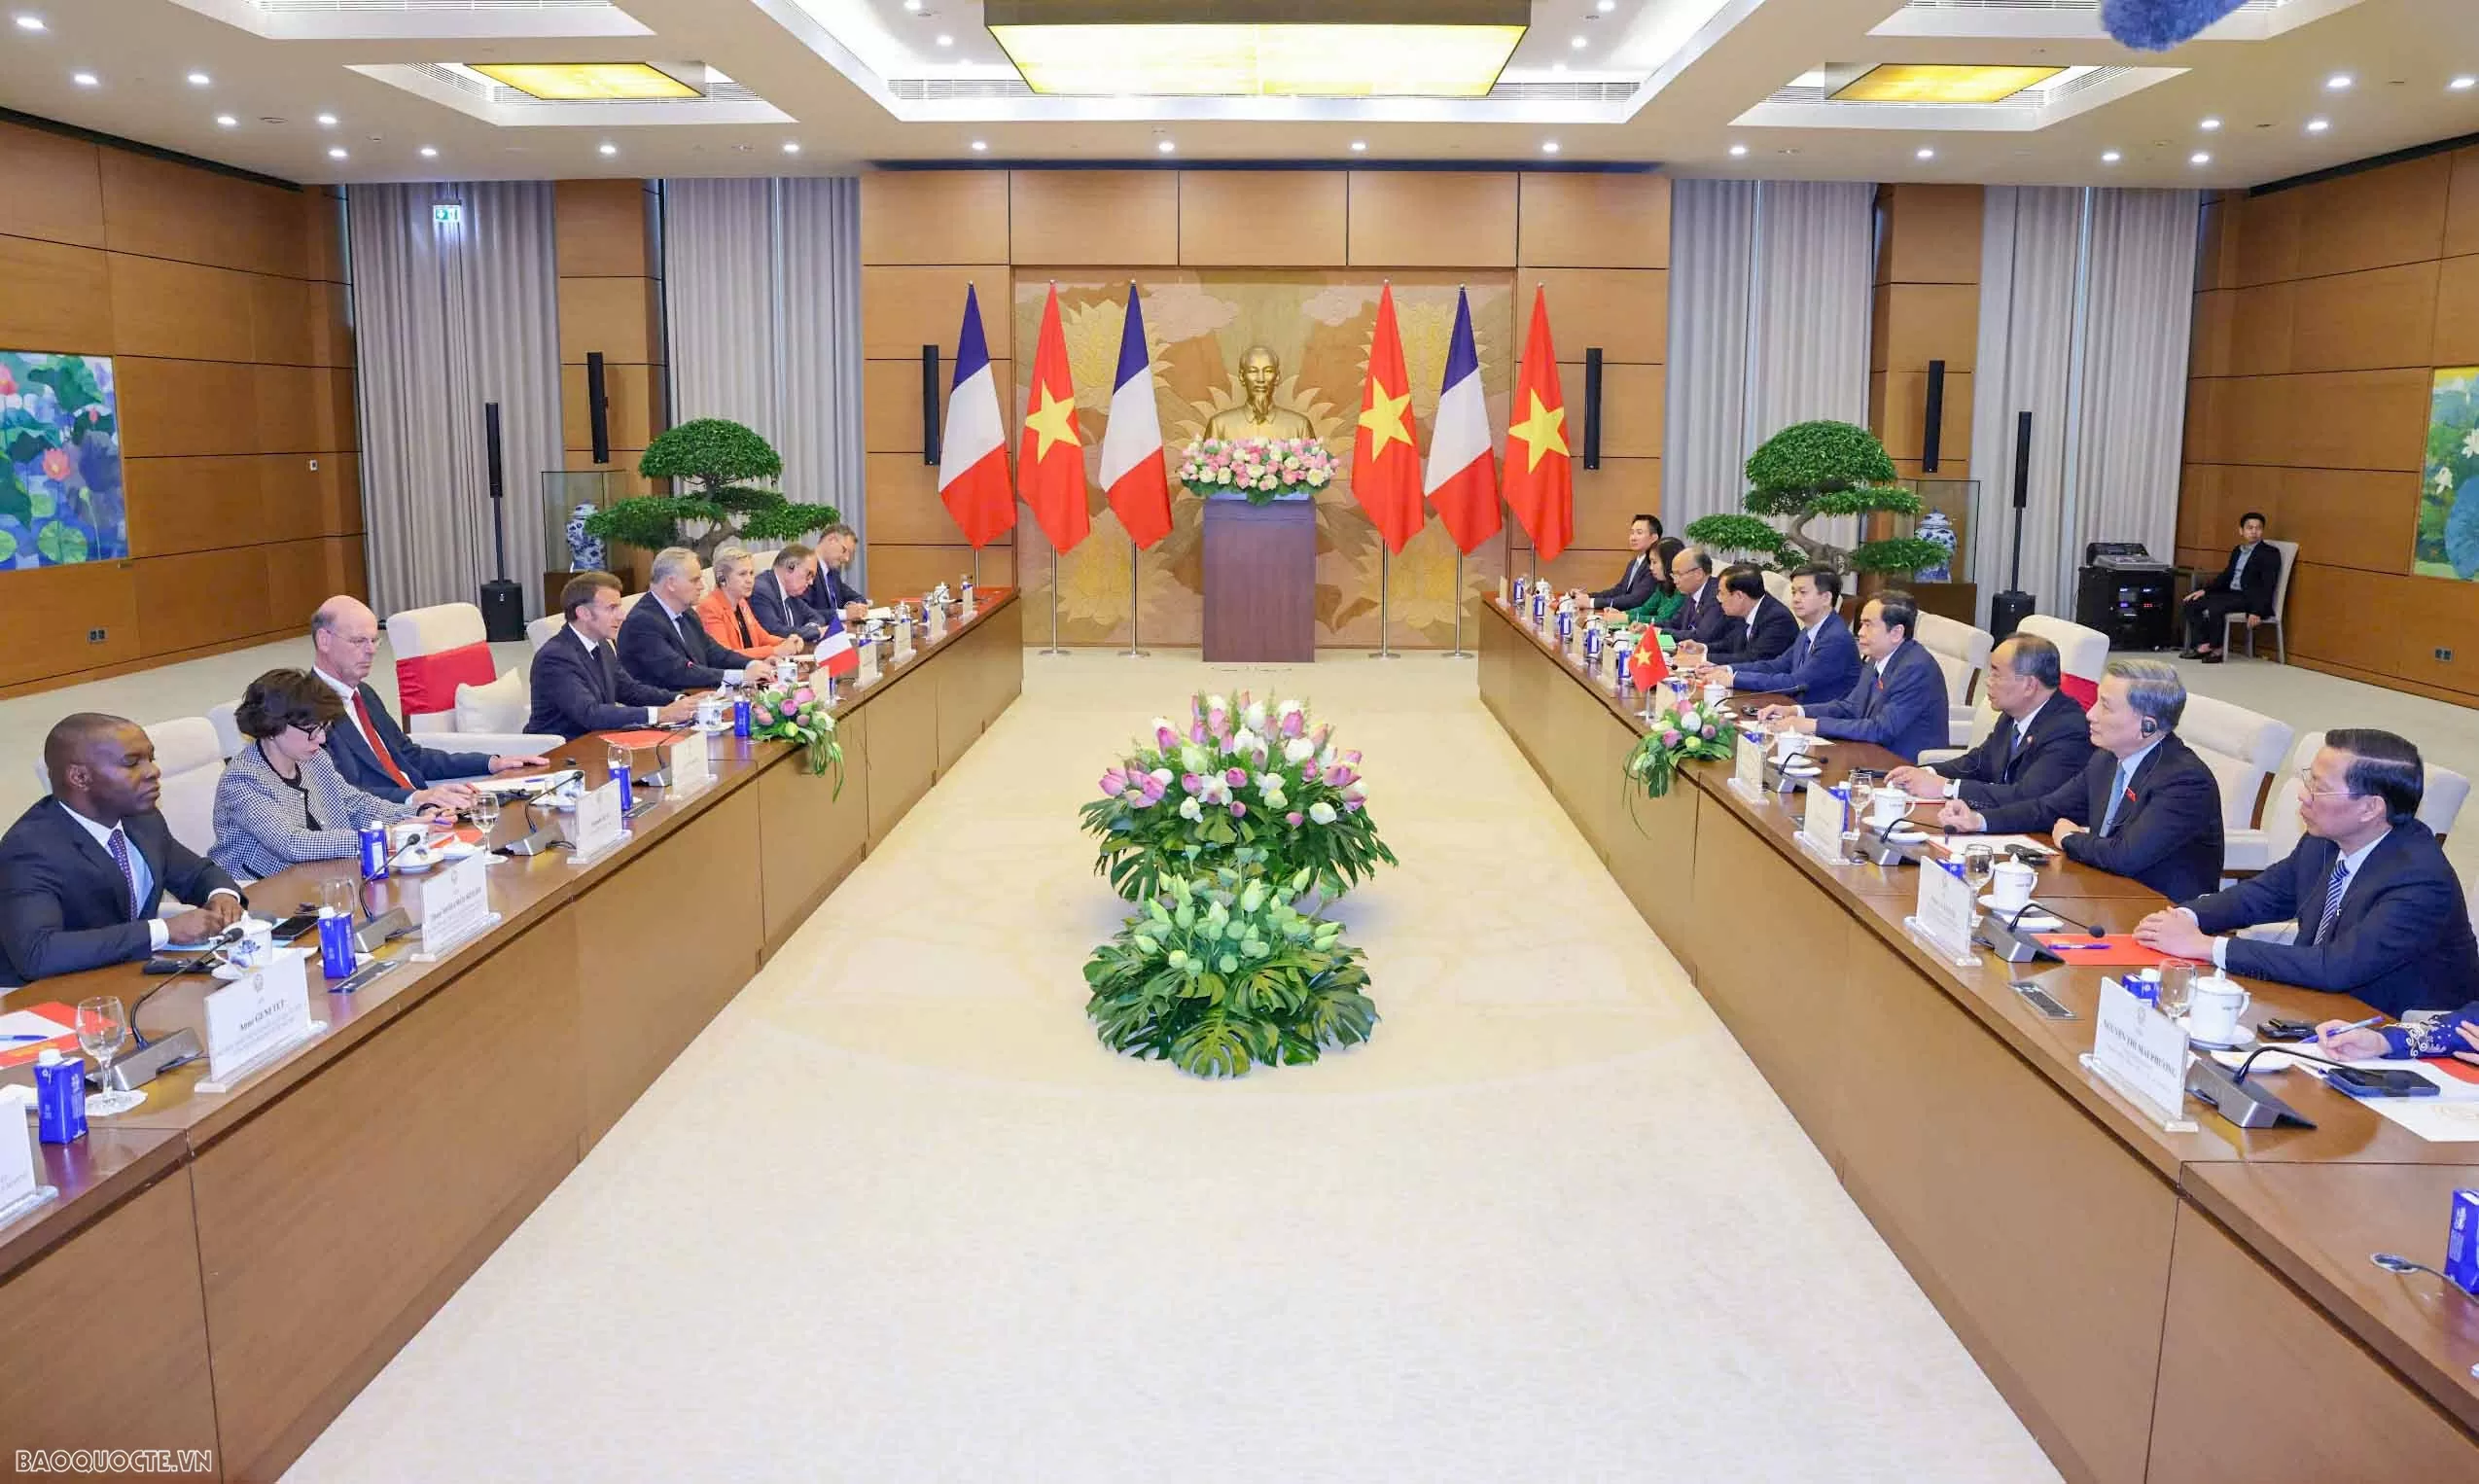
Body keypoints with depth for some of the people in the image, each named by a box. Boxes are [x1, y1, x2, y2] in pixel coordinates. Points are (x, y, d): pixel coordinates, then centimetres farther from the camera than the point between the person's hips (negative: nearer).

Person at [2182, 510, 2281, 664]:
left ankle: (2216, 648, -15)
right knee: (2192, 603, -5)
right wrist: (2204, 590, 5)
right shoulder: (2237, 551, 17)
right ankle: (2203, 645, -11)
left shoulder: (2270, 553, -6)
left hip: (2251, 599, -8)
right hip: (2231, 593, 8)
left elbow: (2268, 586, -13)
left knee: (2214, 608, -31)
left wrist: (2257, 611, -24)